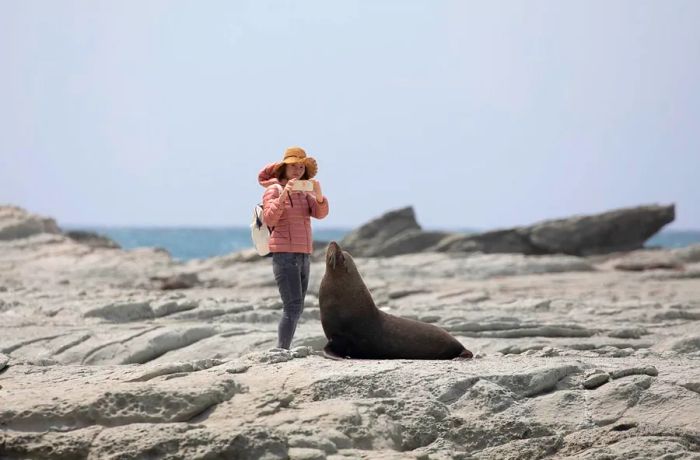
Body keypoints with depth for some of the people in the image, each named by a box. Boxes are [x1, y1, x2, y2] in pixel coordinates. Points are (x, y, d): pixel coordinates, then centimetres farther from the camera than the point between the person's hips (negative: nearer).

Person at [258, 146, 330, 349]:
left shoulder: (303, 193, 15)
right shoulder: (273, 190, -4)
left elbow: (320, 212, -2)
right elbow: (269, 220, -18)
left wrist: (318, 193, -20)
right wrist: (284, 194, -28)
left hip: (303, 256, 8)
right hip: (284, 255, -8)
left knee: (296, 308, 8)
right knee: (293, 306, -17)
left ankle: (283, 351, 12)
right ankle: (282, 351, -18)